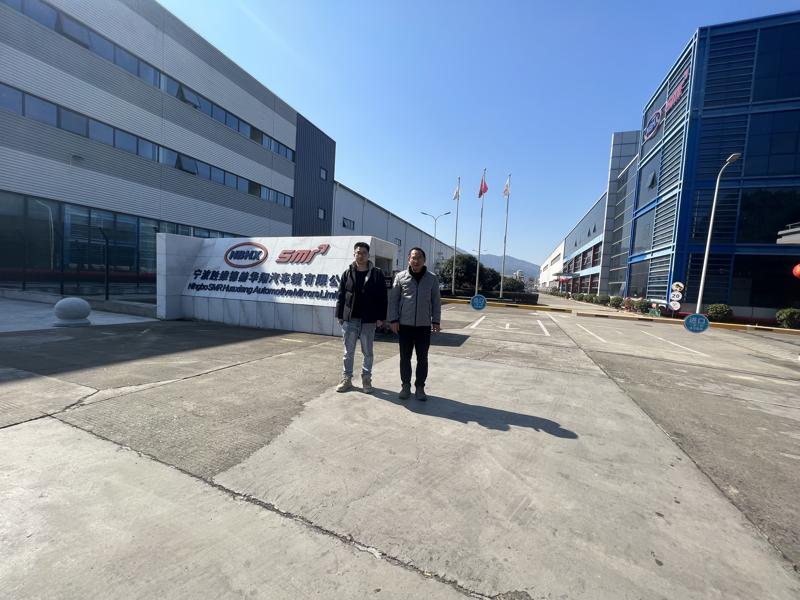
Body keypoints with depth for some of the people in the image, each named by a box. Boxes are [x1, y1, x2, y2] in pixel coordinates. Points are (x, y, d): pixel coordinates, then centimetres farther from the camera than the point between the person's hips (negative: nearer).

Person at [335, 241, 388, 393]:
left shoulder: (377, 274, -1)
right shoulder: (347, 273, 5)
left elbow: (382, 297, -2)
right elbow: (341, 296, 7)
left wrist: (381, 317, -7)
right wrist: (340, 315, 1)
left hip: (369, 320, -2)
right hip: (349, 319, 2)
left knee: (368, 352, 10)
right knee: (348, 352, 11)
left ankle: (366, 379, 24)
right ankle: (346, 379, 24)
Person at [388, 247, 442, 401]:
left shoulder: (432, 278, 3)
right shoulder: (400, 277, 1)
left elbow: (436, 301, 6)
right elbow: (393, 299, 2)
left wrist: (436, 321, 1)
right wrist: (394, 320, -4)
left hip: (424, 325, 0)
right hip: (405, 324, 0)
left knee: (422, 358, 8)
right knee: (405, 357, 9)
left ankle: (420, 387, 22)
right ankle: (405, 386, 23)